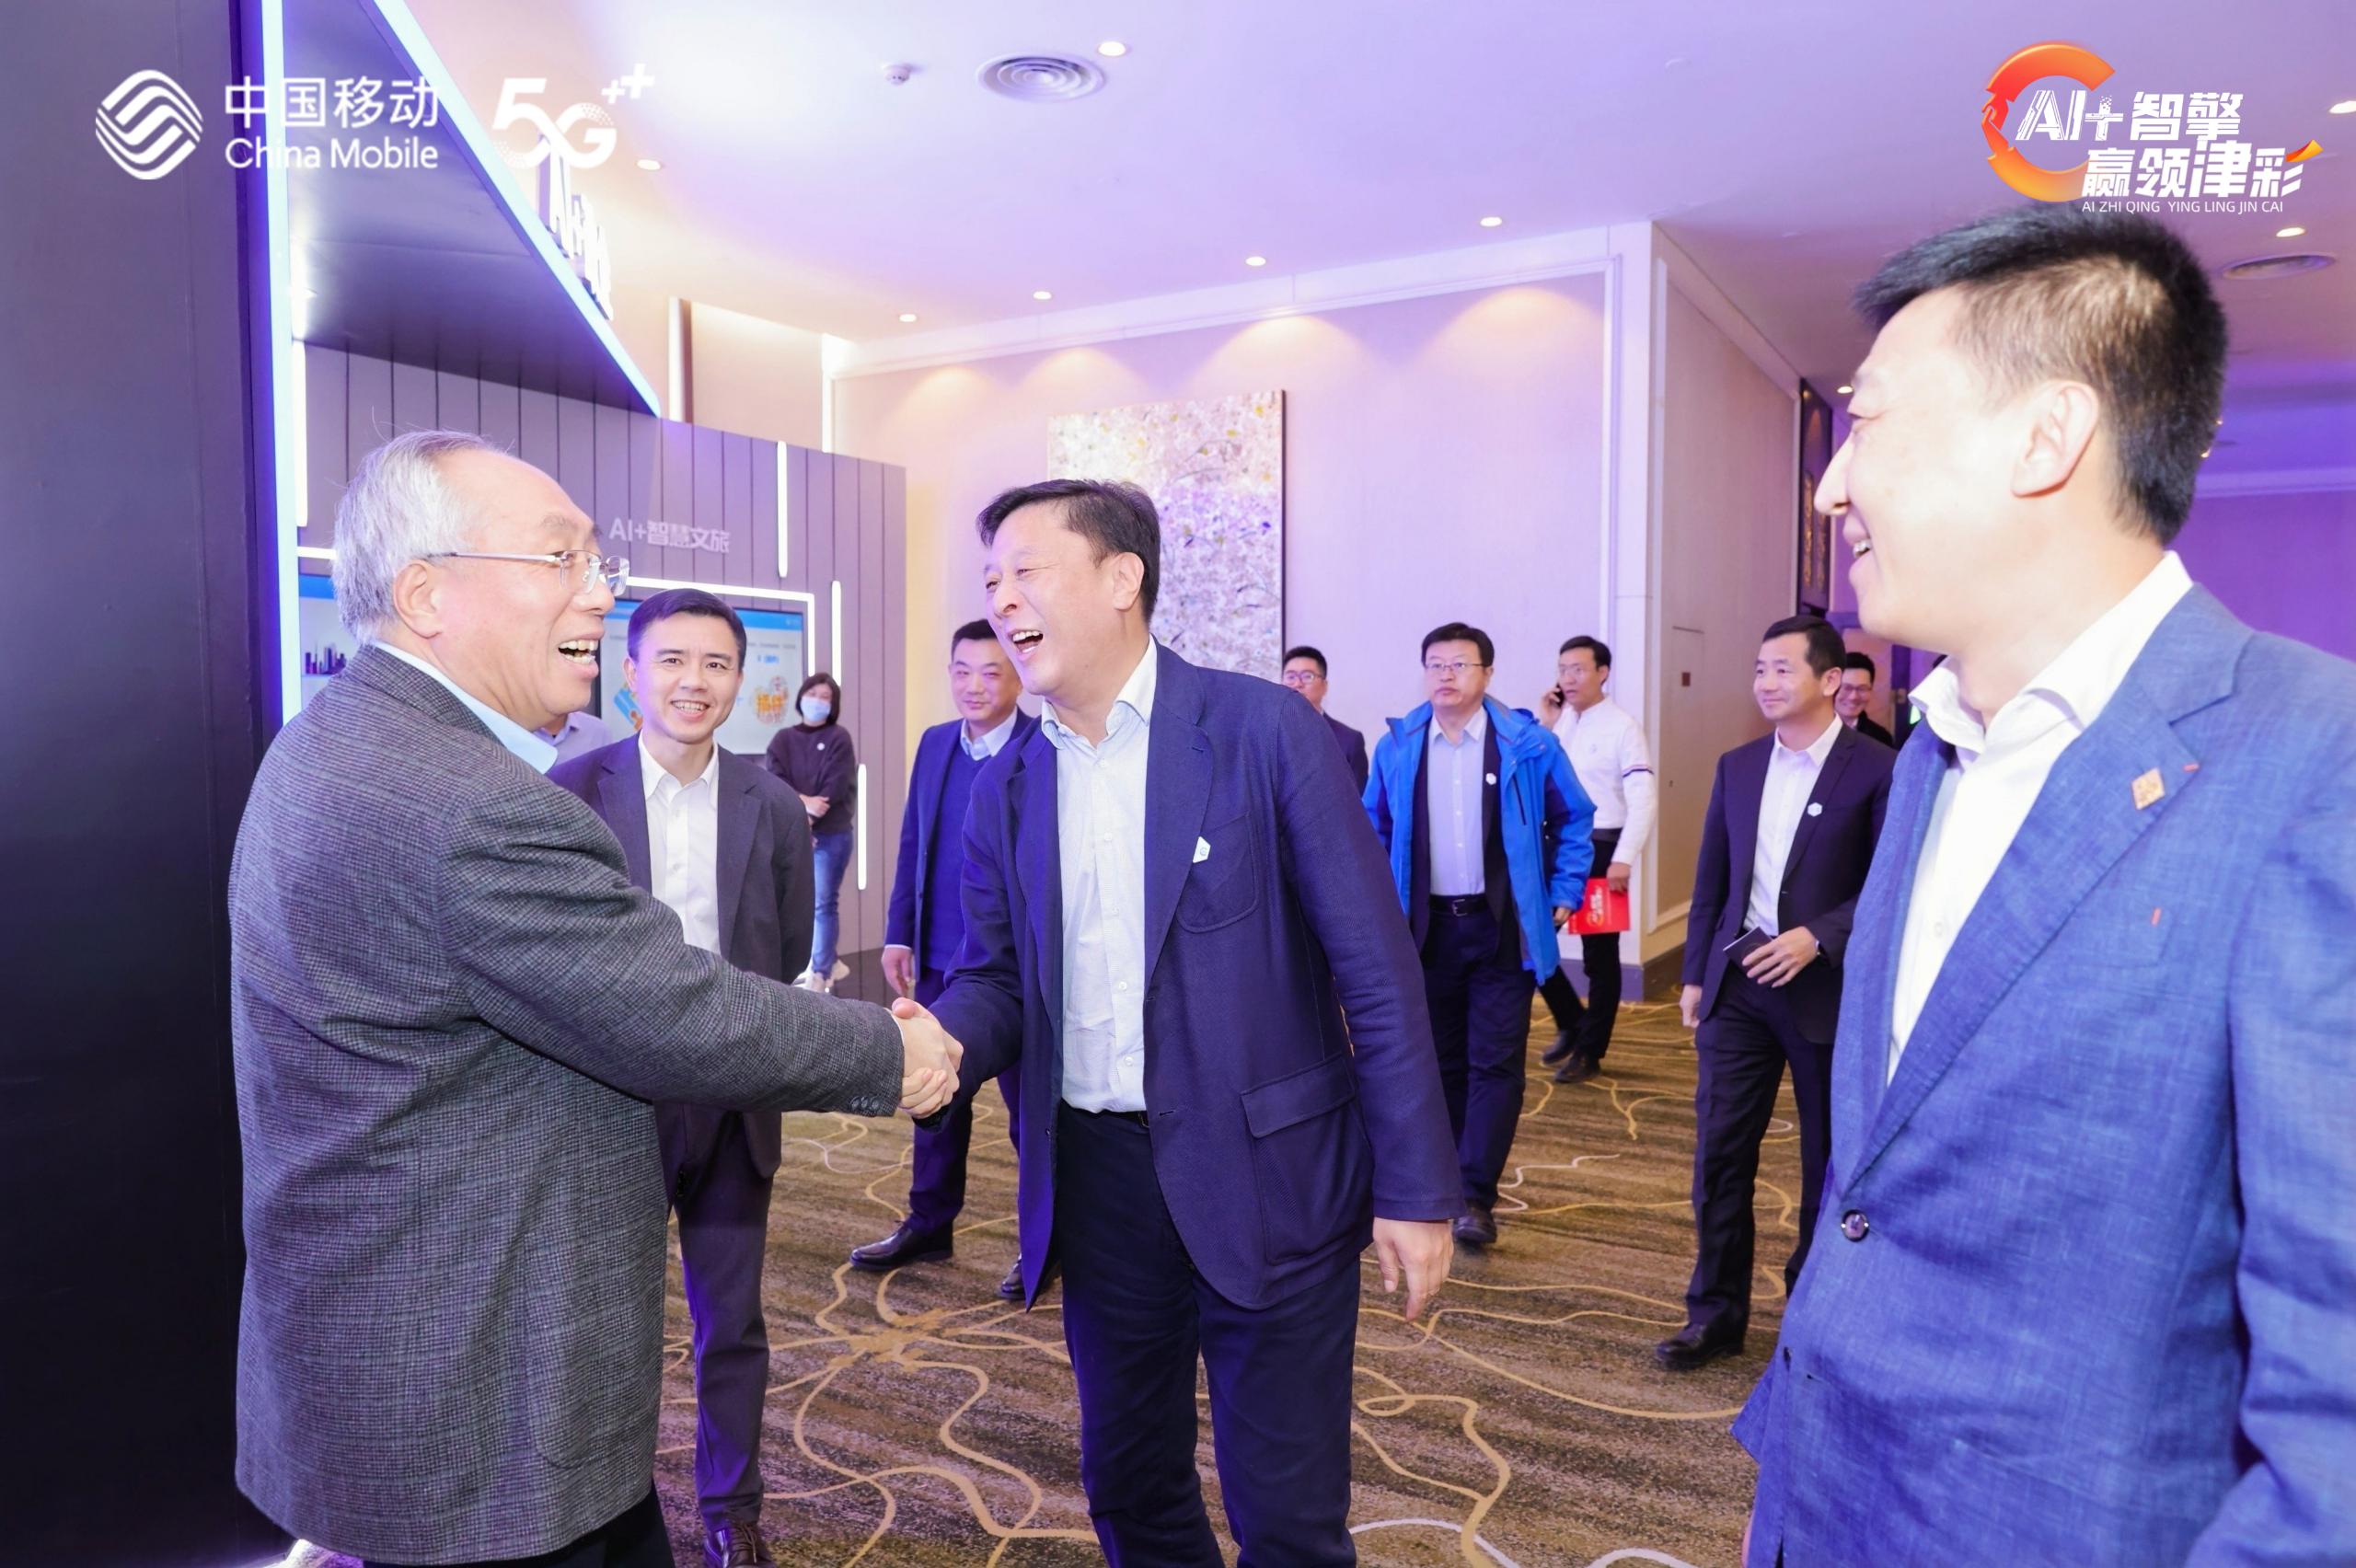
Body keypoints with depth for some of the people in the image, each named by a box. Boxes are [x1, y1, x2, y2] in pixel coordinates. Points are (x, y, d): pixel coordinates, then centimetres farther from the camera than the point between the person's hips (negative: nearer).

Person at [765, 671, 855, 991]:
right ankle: (828, 961, 26)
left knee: (824, 903, -4)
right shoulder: (782, 739, 8)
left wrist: (808, 819, -17)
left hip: (832, 834, -4)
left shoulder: (838, 738, -1)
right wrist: (803, 802, -20)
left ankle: (819, 973, 0)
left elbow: (836, 786, -11)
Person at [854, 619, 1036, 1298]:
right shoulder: (935, 744, 8)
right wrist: (899, 933, 7)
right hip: (940, 960, 6)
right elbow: (913, 843, 11)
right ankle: (928, 1227, 34)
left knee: (1029, 1109, 8)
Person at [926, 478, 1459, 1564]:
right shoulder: (1007, 784, 4)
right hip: (1095, 1180, 5)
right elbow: (995, 975, 9)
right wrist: (940, 1040, -15)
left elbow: (1373, 968, -10)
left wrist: (1415, 1188, -10)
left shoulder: (1263, 729, -11)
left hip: (1267, 1178, -4)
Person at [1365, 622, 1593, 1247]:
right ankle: (1448, 1179, 26)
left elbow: (1575, 820, 6)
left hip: (1502, 929, -2)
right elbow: (1375, 830, 12)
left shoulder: (1528, 744, -4)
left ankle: (1476, 1197, -1)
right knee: (1442, 1061, 12)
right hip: (1427, 929, 2)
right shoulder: (1397, 747, 2)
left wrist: (1564, 893, 0)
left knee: (1495, 1064, -5)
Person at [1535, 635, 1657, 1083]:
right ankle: (1571, 1023, 28)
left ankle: (1589, 1050, 20)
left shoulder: (1622, 726, -8)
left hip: (1601, 849, -5)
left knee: (1599, 957, 7)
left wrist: (1623, 859, -20)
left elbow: (1642, 798, -13)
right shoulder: (1557, 724, 8)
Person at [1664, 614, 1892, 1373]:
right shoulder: (1737, 765, 8)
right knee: (1719, 1150, 4)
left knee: (1829, 1156, 11)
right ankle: (1716, 1310, 16)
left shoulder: (1876, 769, -7)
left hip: (1827, 985, -4)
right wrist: (1695, 974, 9)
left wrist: (1817, 938, -19)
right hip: (1738, 979, 4)